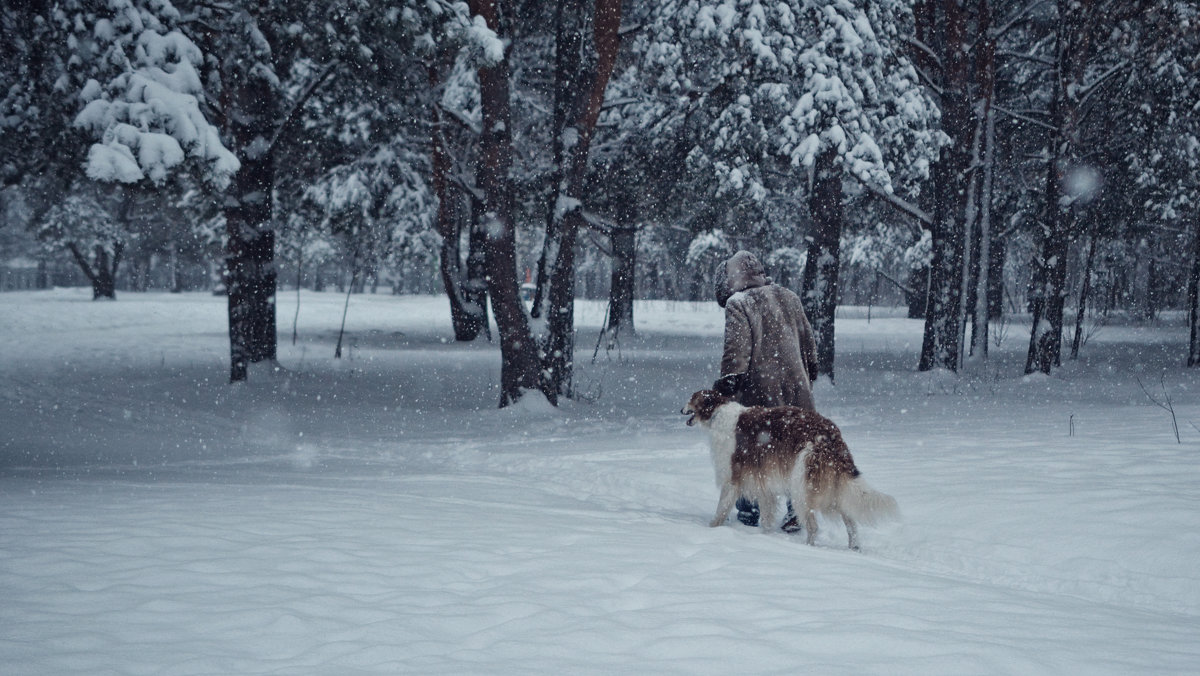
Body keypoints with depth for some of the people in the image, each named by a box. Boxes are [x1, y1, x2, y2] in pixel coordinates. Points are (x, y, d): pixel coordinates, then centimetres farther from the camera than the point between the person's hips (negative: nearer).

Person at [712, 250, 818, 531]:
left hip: (757, 394, -5)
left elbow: (736, 352, -15)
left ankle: (749, 513, 11)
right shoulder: (788, 298, 12)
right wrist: (808, 379, 29)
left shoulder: (737, 305, -8)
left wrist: (722, 390, -13)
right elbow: (809, 343, 19)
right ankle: (798, 511, 7)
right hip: (795, 390, 5)